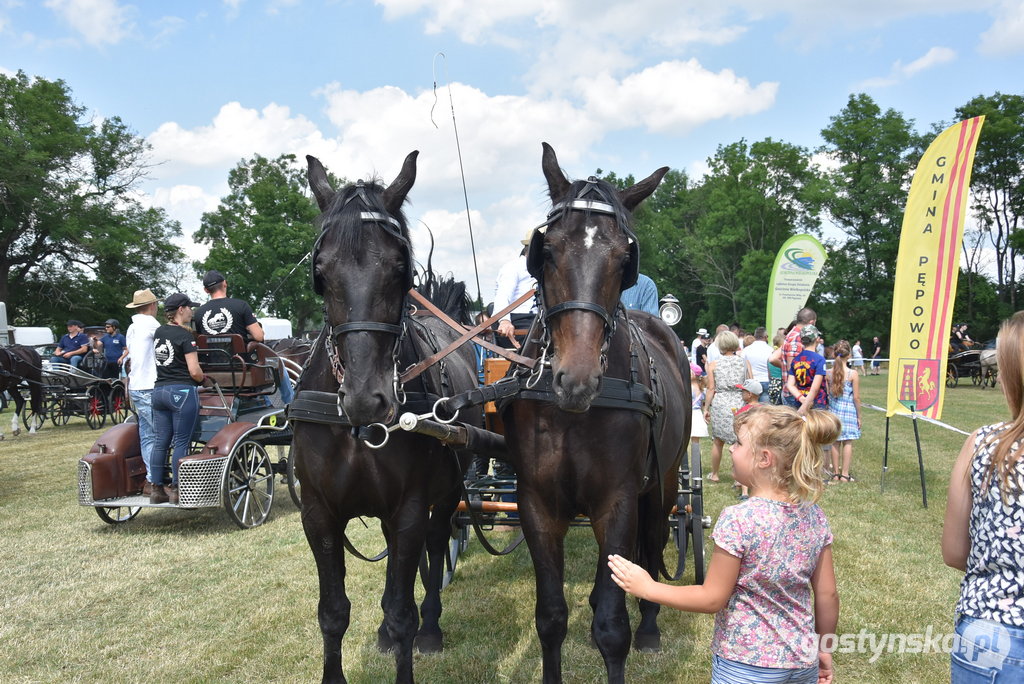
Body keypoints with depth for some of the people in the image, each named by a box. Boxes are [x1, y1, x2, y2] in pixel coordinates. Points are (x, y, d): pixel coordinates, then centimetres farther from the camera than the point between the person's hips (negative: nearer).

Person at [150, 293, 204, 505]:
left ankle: (157, 489, 14)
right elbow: (194, 371, -13)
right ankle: (177, 490, 1)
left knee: (160, 441, 10)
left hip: (159, 390, 7)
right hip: (182, 392, -7)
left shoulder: (158, 333, 12)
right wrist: (202, 379, 7)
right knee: (181, 442, -2)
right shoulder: (185, 336, -10)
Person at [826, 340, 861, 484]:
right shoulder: (853, 374, -12)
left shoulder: (828, 374, -4)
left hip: (833, 410, 3)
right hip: (849, 410, -3)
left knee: (835, 442, 11)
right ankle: (845, 474, 8)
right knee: (848, 442, 6)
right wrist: (859, 416, 1)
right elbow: (856, 397, -9)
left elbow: (826, 395, 1)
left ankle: (835, 474, 17)